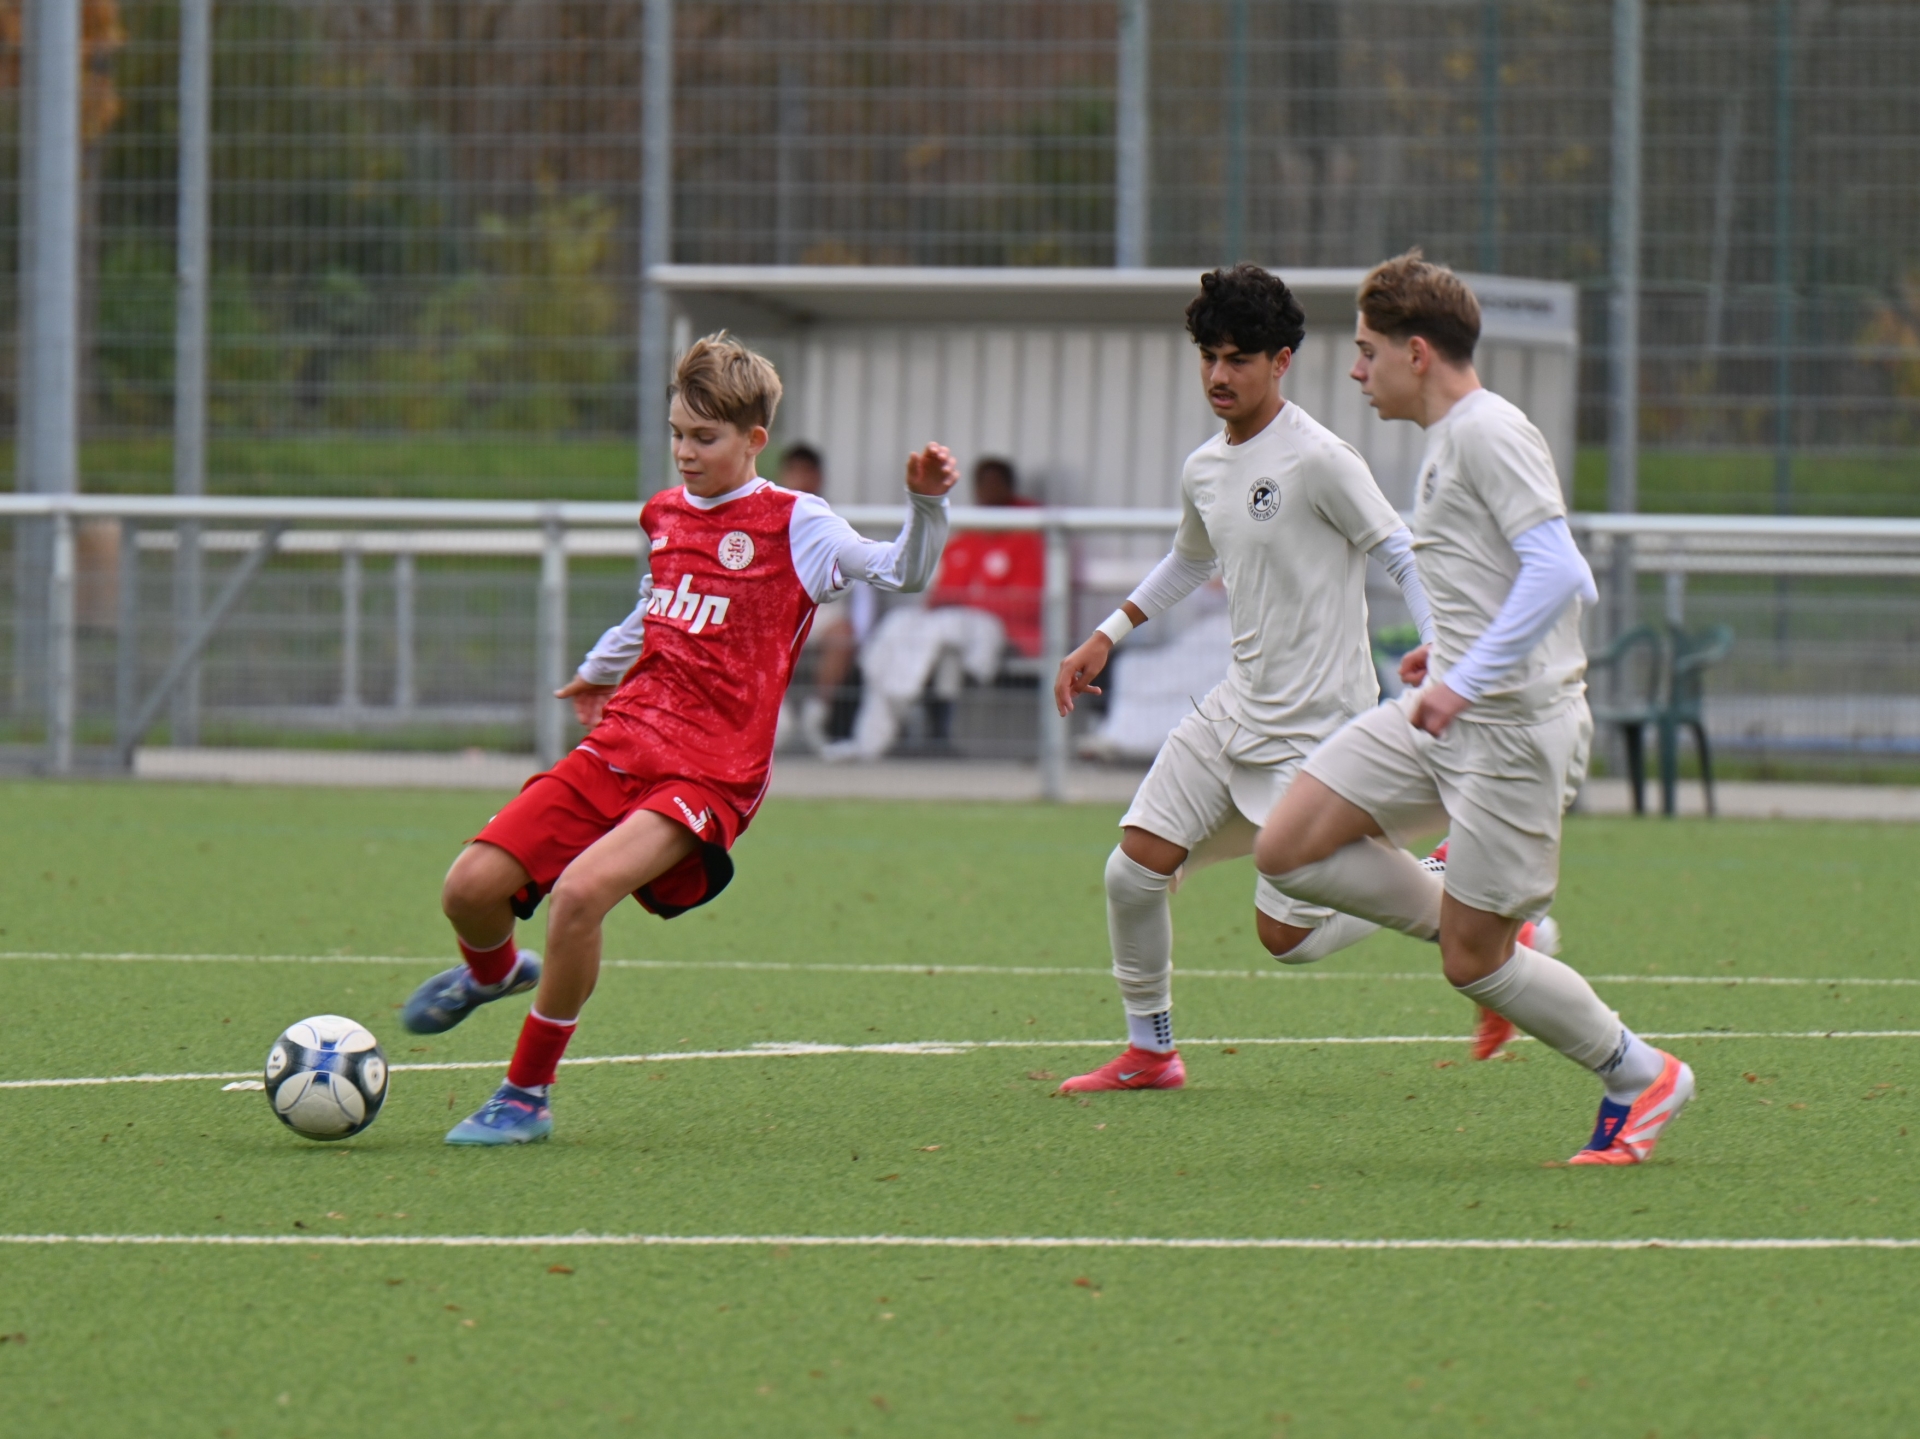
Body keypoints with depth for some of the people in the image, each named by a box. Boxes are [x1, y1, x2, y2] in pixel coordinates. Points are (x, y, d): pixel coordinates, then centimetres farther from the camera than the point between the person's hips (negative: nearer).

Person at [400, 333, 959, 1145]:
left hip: (708, 773, -6)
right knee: (472, 886, -6)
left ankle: (527, 1097, -14)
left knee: (581, 891, -30)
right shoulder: (665, 514, 15)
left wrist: (925, 505, -29)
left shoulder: (793, 526, -4)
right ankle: (494, 971, 34)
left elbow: (902, 573, -10)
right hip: (620, 745, 6)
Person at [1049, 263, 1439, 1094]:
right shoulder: (1204, 470, 9)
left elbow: (1403, 556, -13)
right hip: (1236, 709, 7)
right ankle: (1150, 1049, 16)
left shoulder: (1318, 459, -15)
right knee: (1133, 870, -2)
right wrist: (1106, 637, 26)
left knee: (1286, 934, -7)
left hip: (1318, 727, -7)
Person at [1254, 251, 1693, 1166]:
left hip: (1513, 724, -10)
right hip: (1449, 713, 10)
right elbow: (1573, 580, 25)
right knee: (1288, 851, 0)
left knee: (1473, 963, -4)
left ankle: (1639, 1077, 16)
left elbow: (1555, 571, -24)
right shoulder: (1446, 439, 17)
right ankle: (1493, 934, 12)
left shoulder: (1489, 432, -14)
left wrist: (1468, 679, -27)